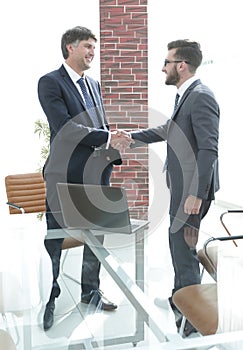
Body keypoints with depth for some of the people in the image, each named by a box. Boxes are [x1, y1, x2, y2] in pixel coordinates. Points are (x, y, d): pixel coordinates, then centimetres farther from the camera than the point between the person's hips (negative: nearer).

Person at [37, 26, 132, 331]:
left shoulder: (93, 84, 16)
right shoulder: (50, 82, -8)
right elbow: (64, 127, -20)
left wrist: (112, 152, -4)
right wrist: (108, 139, -21)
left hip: (97, 174, 7)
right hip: (66, 176, -7)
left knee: (95, 237, 16)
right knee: (55, 241, 5)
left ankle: (90, 291, 34)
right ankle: (49, 298, 23)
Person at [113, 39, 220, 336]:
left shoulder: (201, 97, -18)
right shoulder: (186, 96, 13)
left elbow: (208, 149, -24)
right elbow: (168, 130, 24)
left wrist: (196, 194, -26)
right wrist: (131, 136, 20)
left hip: (193, 189, -10)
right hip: (182, 187, 10)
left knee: (183, 248, -1)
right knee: (178, 245, 21)